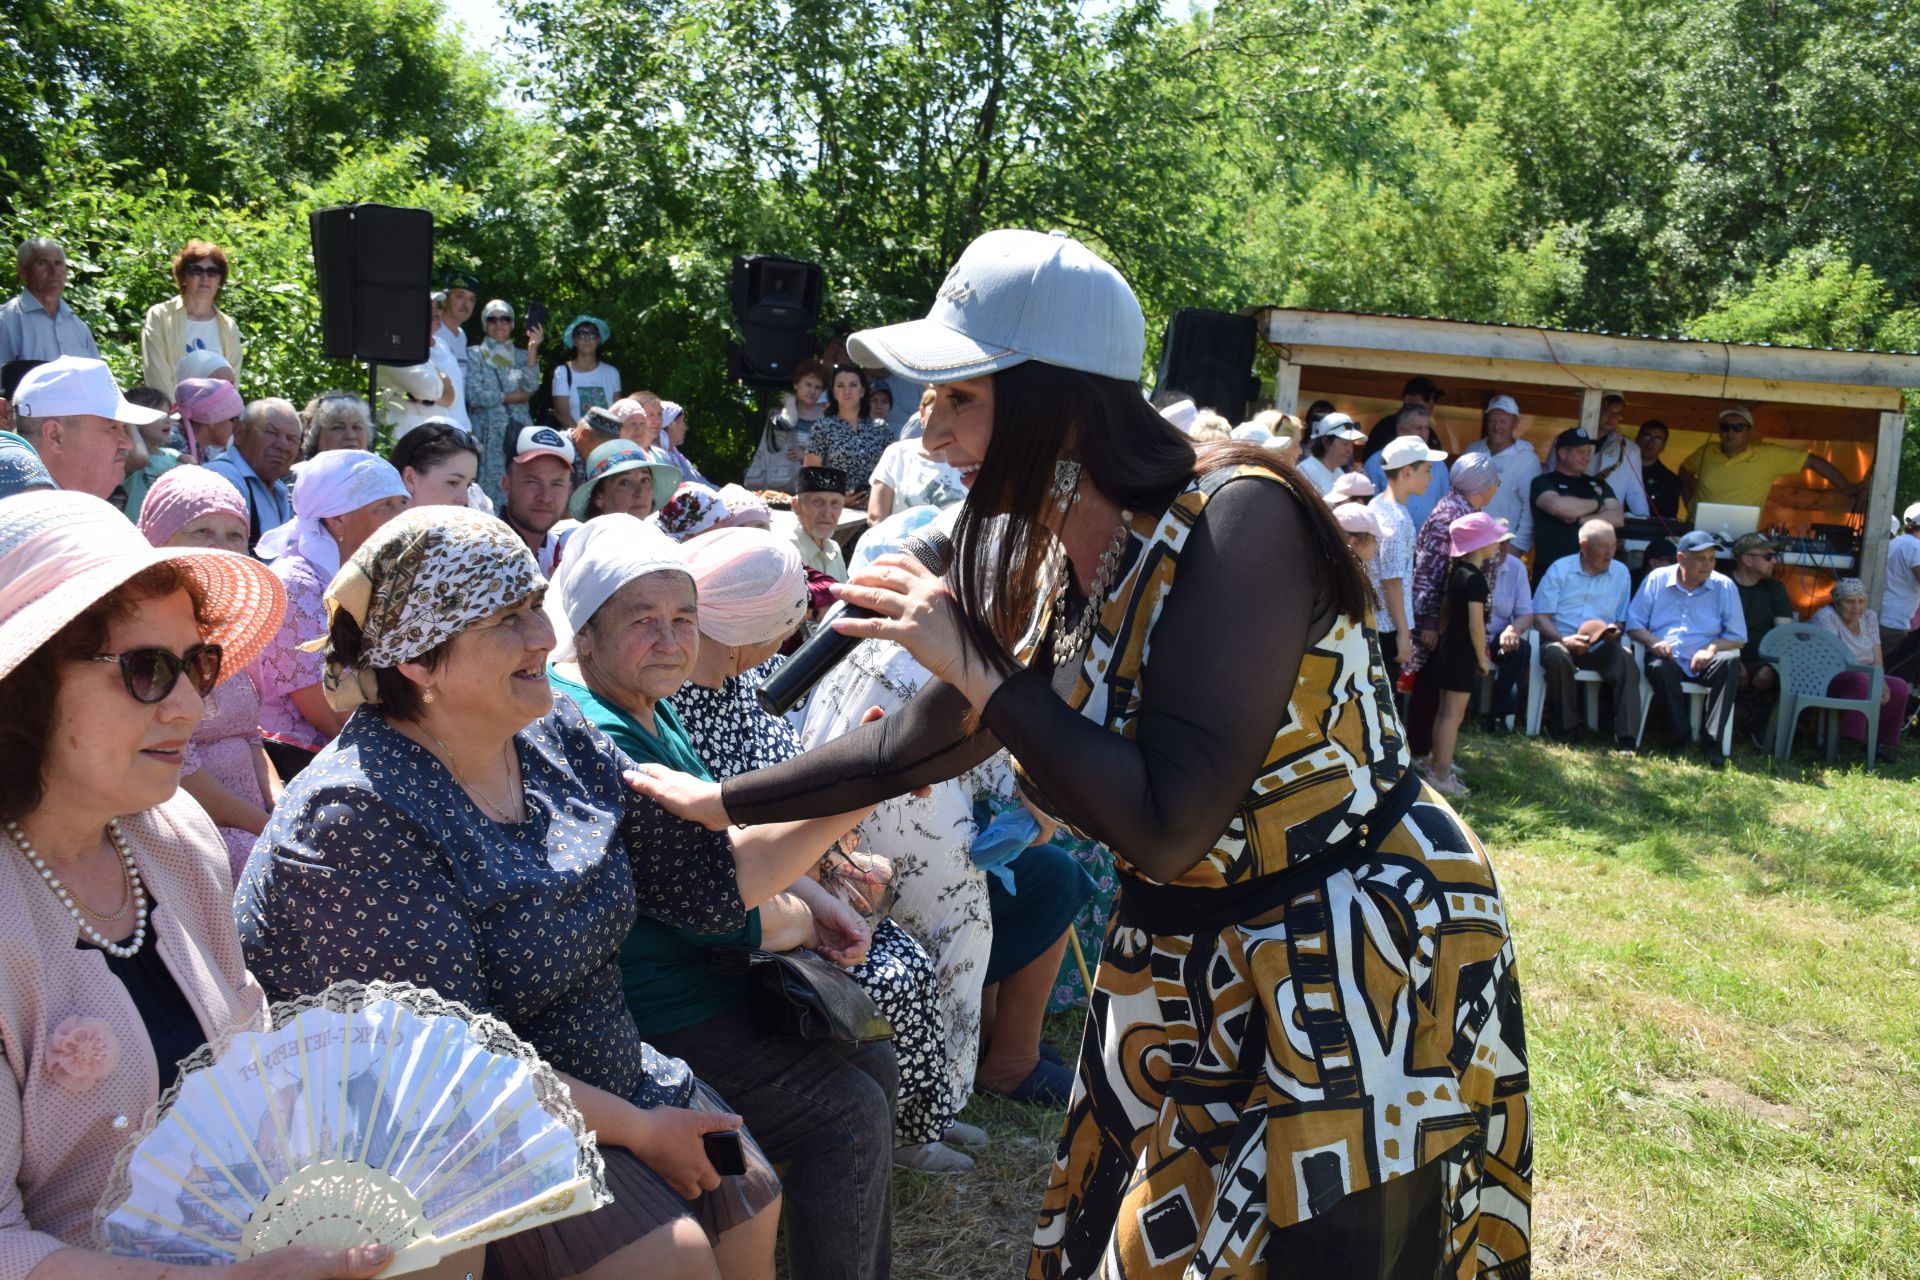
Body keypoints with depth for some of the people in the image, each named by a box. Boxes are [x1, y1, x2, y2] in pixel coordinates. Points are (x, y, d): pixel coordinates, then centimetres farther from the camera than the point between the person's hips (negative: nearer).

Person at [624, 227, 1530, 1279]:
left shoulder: (1233, 523, -26)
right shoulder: (1043, 569, -4)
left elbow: (1164, 828, -30)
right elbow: (921, 743, 11)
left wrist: (979, 669, -25)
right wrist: (724, 800, 16)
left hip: (1354, 967, -7)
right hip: (1185, 964, 7)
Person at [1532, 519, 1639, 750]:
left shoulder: (1620, 572, 15)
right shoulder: (1559, 569, 4)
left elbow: (1621, 622, 18)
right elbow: (1540, 616, -2)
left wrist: (1614, 632, -8)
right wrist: (1564, 640, -20)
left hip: (1600, 647, 2)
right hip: (1561, 641, -2)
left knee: (1625, 658, -29)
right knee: (1556, 654, -37)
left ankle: (1626, 738, -30)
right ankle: (1565, 730, -23)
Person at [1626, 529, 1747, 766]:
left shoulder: (1724, 586, 7)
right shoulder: (1657, 579, 5)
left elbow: (1738, 636, 6)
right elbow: (1633, 622, 6)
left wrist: (1711, 649, -14)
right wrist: (1652, 641, -15)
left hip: (1703, 662, 1)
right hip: (1666, 658, -1)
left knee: (1730, 661, -31)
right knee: (1659, 667, -36)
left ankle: (1710, 740, -30)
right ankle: (1681, 738, -28)